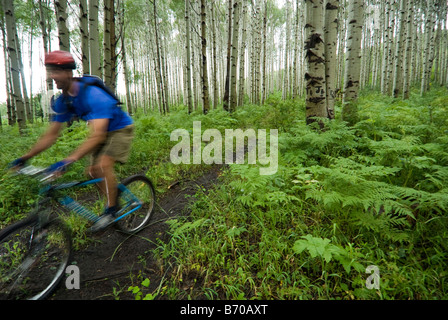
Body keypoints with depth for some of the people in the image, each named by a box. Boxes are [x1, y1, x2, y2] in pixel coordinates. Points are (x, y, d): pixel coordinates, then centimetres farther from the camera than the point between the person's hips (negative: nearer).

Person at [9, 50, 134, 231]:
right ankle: (114, 201, 20)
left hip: (121, 129, -8)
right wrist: (25, 158, -7)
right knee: (92, 172, 0)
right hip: (103, 132, 8)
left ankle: (111, 210, -8)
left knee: (103, 165, -25)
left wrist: (68, 161, -49)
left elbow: (96, 136, -42)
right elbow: (51, 135, 0)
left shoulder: (93, 96, -33)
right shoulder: (62, 102, -7)